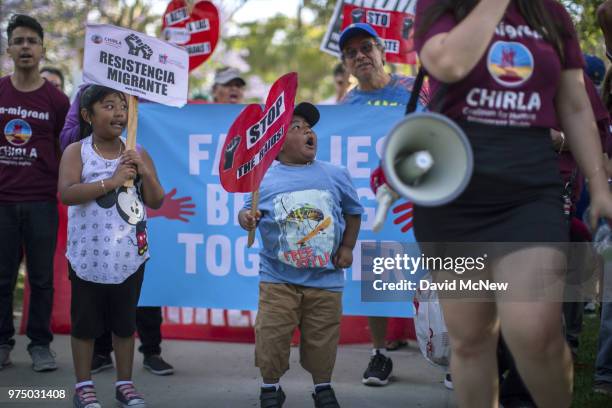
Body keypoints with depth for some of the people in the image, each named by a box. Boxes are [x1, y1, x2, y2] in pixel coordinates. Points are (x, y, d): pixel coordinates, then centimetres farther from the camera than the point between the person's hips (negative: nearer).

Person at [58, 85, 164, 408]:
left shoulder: (137, 154, 5)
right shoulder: (76, 152, -6)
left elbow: (156, 202, 4)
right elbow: (67, 194, -20)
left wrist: (145, 172, -13)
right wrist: (112, 181, -23)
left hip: (130, 256, 3)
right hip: (89, 256, -3)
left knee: (125, 322, 13)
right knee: (85, 322, 7)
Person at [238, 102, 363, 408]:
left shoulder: (335, 175, 4)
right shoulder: (265, 179, -2)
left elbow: (353, 211, 15)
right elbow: (248, 212, 2)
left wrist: (347, 247, 8)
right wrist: (246, 219, -21)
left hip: (325, 279, 1)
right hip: (278, 278, -1)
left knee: (322, 339, 8)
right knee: (272, 337, 0)